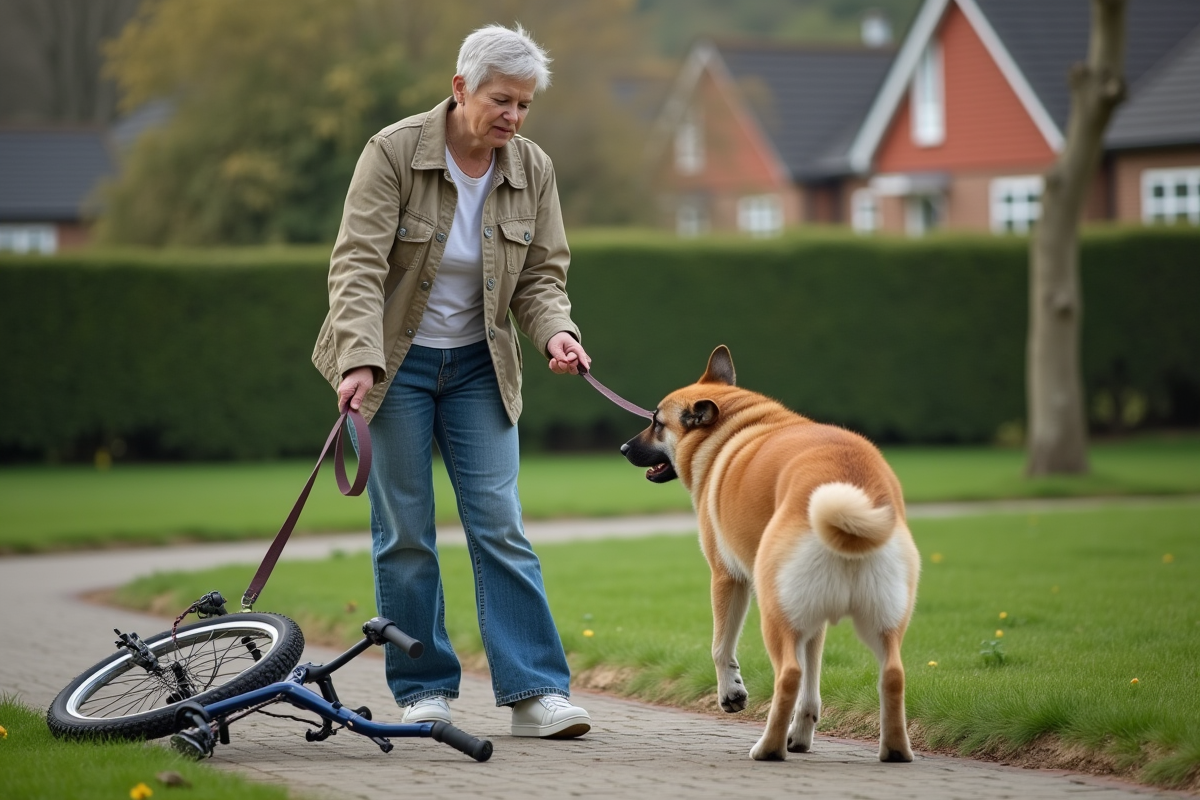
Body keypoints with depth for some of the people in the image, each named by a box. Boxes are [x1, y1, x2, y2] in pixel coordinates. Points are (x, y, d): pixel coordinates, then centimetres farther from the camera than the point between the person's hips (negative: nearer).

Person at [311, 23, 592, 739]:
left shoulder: (533, 170, -3)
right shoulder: (395, 151, -16)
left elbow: (542, 275, 3)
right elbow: (359, 263, -21)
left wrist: (555, 331, -19)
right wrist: (359, 360, -32)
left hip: (479, 366, 3)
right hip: (394, 363, -3)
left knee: (501, 526, -5)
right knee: (405, 535, 0)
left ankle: (536, 692, -7)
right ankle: (424, 691, 10)